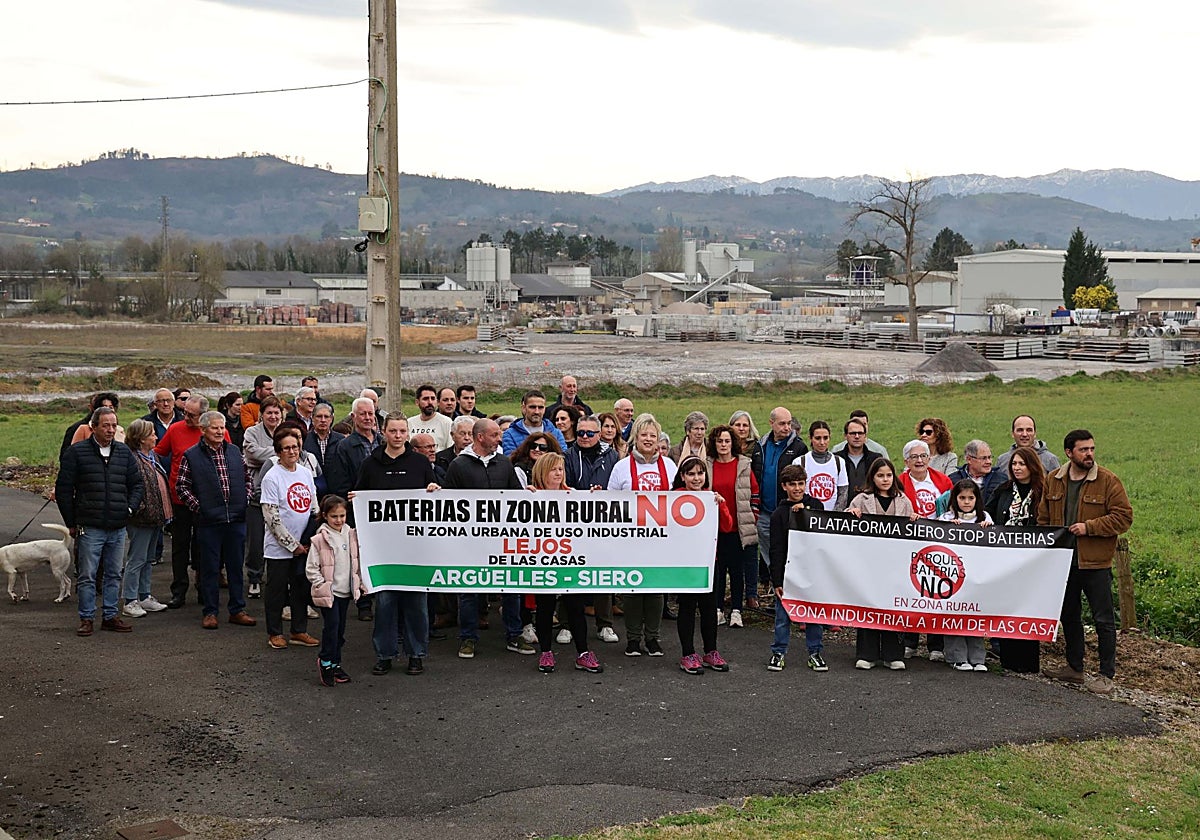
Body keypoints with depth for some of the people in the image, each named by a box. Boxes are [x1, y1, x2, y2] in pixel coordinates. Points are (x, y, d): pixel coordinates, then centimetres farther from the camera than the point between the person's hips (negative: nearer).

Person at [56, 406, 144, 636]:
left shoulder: (124, 452, 9)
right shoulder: (77, 452, -3)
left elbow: (137, 484, 17)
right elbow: (63, 489, -1)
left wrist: (130, 507, 2)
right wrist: (71, 522, -2)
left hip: (118, 528, 4)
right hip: (90, 528, -4)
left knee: (114, 575, 10)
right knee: (87, 576, 1)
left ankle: (110, 616, 20)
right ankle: (87, 619, 9)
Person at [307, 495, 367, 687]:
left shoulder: (351, 535, 5)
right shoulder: (319, 539, -10)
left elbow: (357, 562, 14)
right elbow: (311, 569, -7)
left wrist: (361, 583, 6)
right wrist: (323, 585, -12)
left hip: (346, 590, 5)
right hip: (328, 591, -5)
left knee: (340, 629, 10)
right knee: (331, 625, -13)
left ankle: (335, 664, 19)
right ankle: (326, 661, 2)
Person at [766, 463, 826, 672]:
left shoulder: (816, 506, 6)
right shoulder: (779, 514, 1)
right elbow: (776, 550, -1)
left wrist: (805, 512, -11)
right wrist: (777, 580, -6)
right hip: (788, 571, -1)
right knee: (783, 615, 4)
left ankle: (815, 653, 19)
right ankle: (779, 653, 16)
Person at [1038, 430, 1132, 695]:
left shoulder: (1108, 481, -8)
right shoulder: (1053, 480, 5)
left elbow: (1124, 517, -10)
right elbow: (1043, 517, 13)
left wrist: (1088, 527, -17)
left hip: (1095, 563, -5)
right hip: (1063, 561, 5)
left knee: (1103, 620, 0)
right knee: (1068, 616, 16)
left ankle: (1107, 674, 9)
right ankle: (1074, 667, 29)